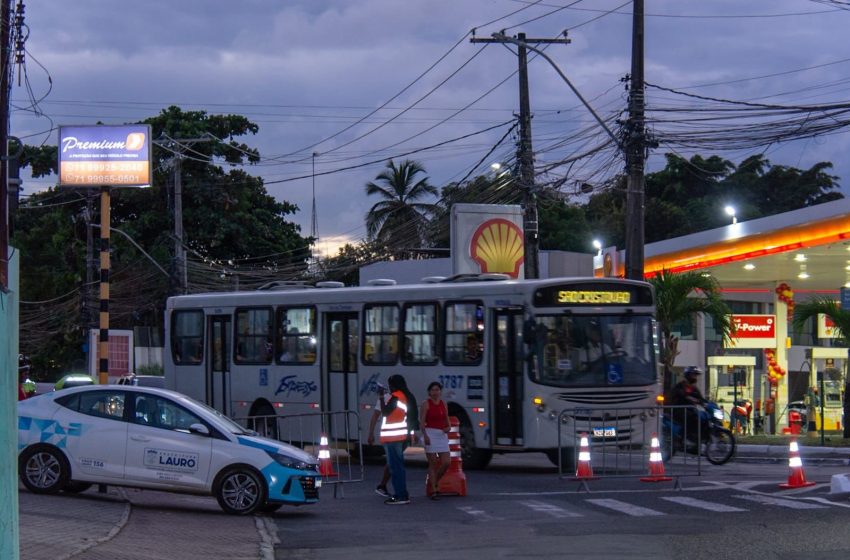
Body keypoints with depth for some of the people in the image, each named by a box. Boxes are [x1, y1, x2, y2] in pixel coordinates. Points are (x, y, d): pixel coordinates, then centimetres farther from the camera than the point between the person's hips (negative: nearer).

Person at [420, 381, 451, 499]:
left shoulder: (443, 404, 13)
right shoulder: (426, 404, -3)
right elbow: (422, 421, -10)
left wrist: (448, 428, -1)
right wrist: (425, 435, -22)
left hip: (442, 435, 5)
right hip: (430, 434, -5)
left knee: (446, 463, -2)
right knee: (433, 464, -3)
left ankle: (435, 481, 23)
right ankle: (433, 491, 2)